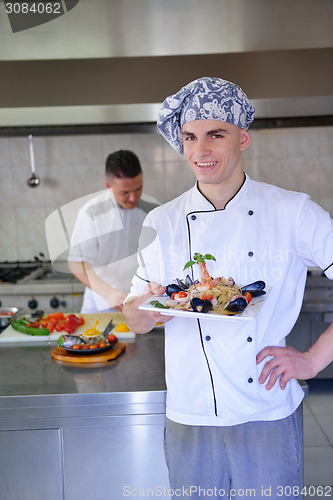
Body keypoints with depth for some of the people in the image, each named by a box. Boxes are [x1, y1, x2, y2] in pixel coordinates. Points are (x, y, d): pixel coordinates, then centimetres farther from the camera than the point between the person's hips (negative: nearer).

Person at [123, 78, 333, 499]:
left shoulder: (293, 212, -7)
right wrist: (146, 305, -17)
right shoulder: (162, 223, -1)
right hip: (189, 418, 2)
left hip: (269, 419, -1)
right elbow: (136, 322, 4)